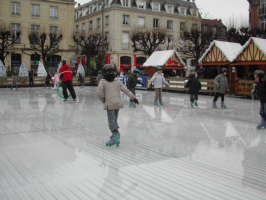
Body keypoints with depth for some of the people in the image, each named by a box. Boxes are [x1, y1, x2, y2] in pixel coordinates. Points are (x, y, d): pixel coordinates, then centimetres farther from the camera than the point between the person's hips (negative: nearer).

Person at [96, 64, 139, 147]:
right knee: (115, 119, 17)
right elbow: (126, 90, 8)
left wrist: (103, 100, 5)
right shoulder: (118, 81, 8)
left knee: (111, 120, -5)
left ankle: (116, 135, -22)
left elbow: (99, 93, -12)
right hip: (118, 103, 5)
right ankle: (115, 135, 22)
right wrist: (133, 97, 14)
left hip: (109, 104, -5)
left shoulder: (103, 82, -3)